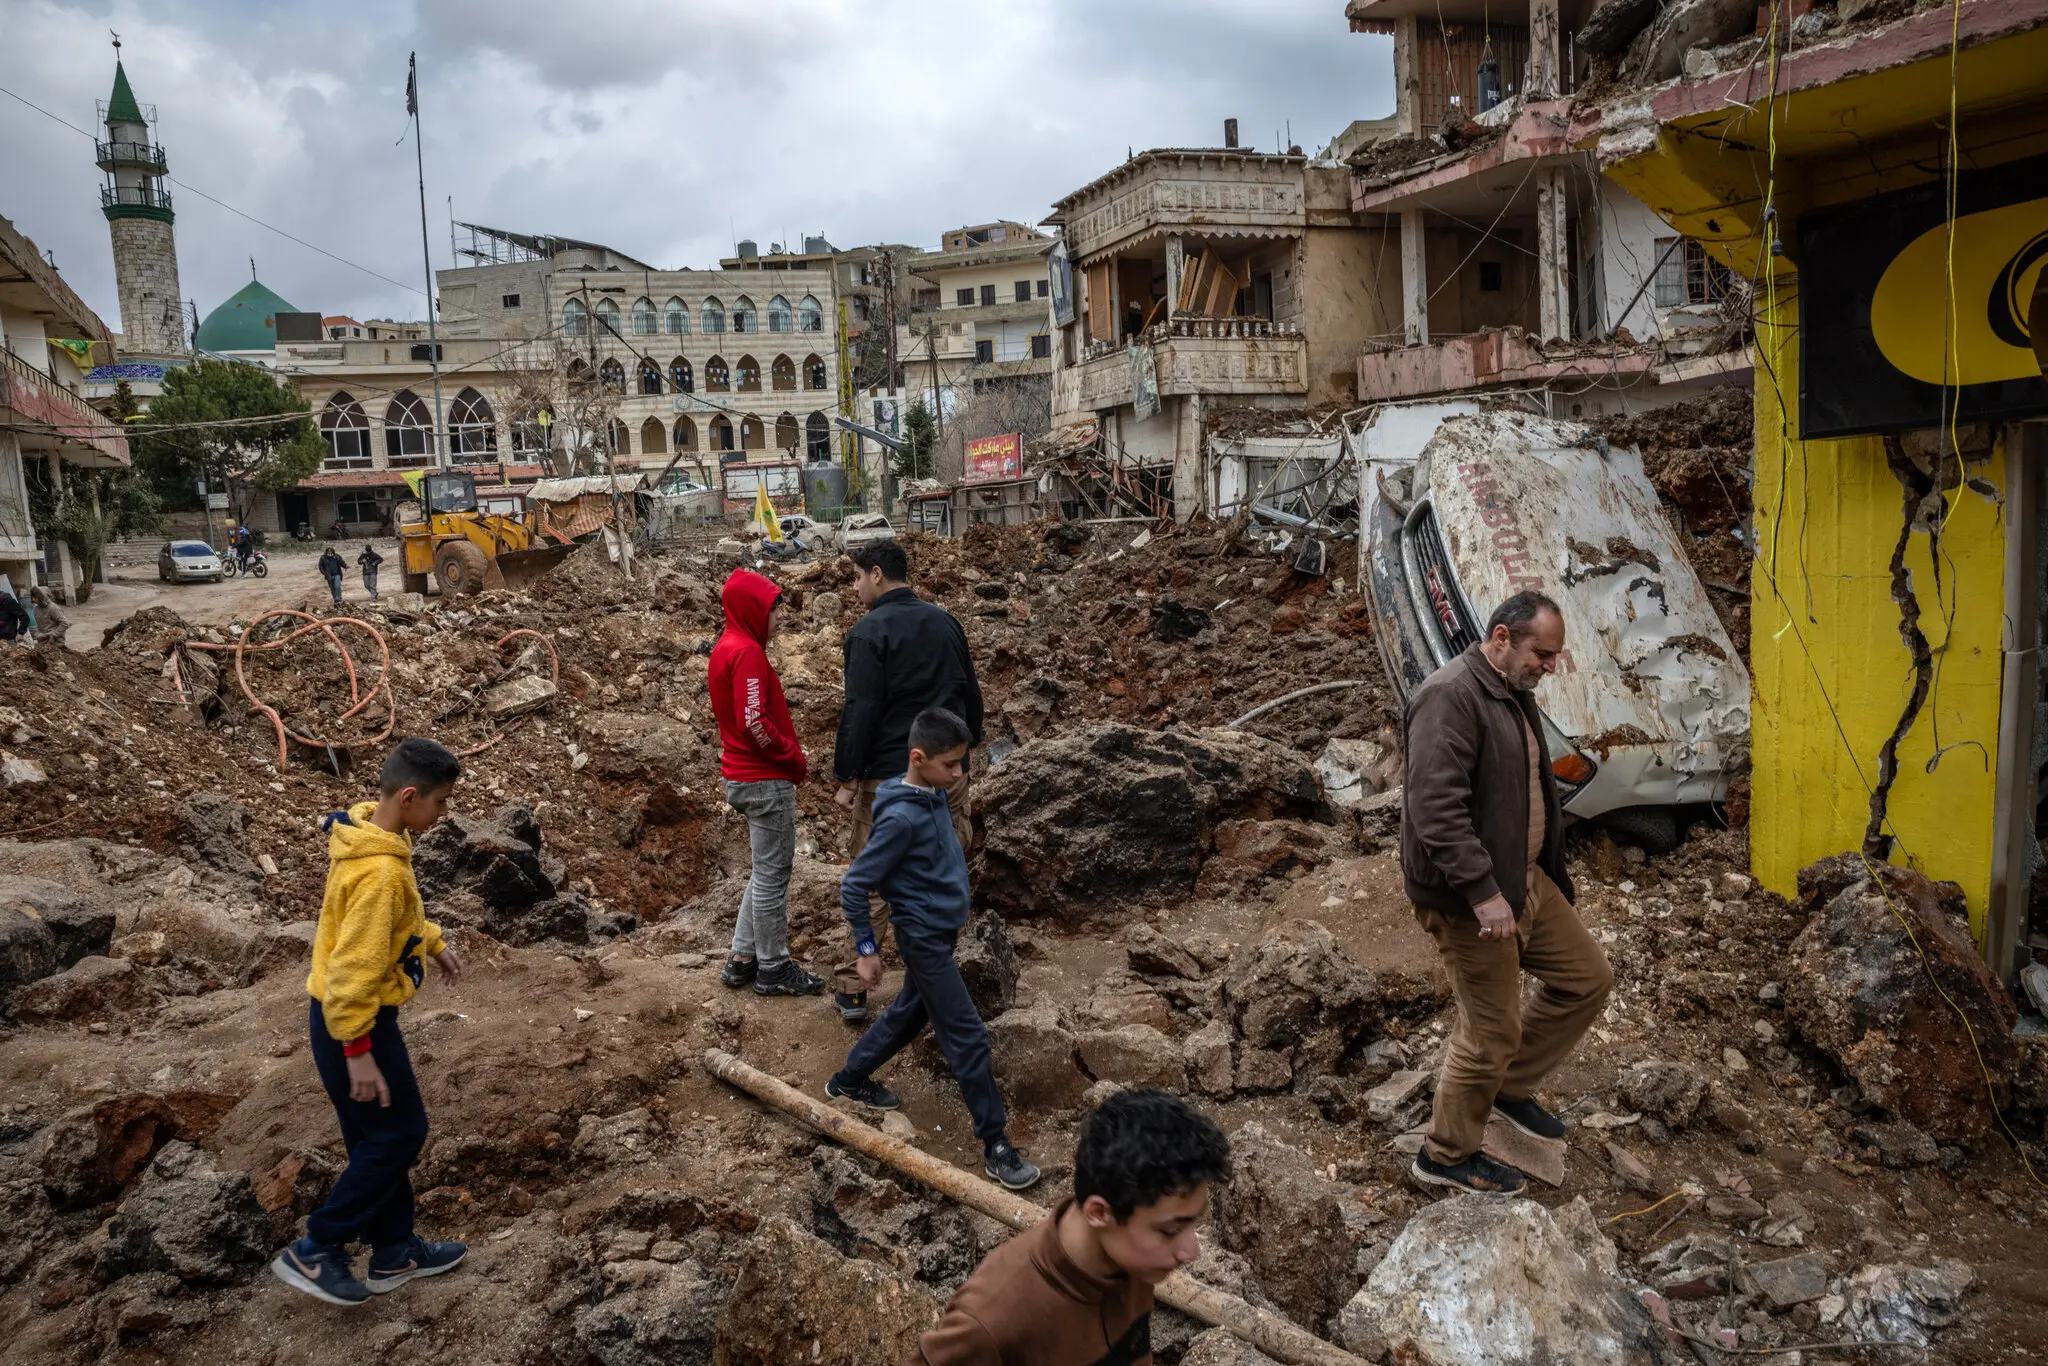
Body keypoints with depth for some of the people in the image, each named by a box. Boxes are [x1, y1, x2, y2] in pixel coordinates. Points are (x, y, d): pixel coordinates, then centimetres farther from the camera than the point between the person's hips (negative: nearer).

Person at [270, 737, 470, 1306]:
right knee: (398, 1135, 4)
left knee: (378, 1134, 19)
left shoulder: (369, 832, 0)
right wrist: (358, 1052, -23)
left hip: (355, 1012, 10)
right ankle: (315, 1251, 15)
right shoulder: (380, 871, -30)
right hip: (353, 1021, -10)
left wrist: (432, 941, 24)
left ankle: (394, 1251, 32)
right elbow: (353, 969, -28)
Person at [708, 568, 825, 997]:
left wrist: (788, 752, 11)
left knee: (767, 871, 19)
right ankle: (773, 968, 12)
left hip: (743, 776, 10)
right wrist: (795, 759, -13)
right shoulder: (748, 652, -18)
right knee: (772, 874, 1)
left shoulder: (724, 649, 13)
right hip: (767, 780, -10)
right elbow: (754, 723, -25)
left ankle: (743, 958, 24)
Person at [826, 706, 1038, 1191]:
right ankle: (995, 1144, 6)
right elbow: (853, 886, -21)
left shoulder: (935, 795, 1)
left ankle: (849, 1080, 45)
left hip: (940, 931, 9)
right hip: (924, 938, -9)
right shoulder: (901, 818, -26)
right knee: (968, 1037, -4)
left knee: (910, 1013, 25)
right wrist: (867, 949, -15)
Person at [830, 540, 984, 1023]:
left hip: (888, 776, -5)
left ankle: (852, 987, 9)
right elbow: (971, 693, 15)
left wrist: (846, 778, -9)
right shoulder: (945, 621, 10)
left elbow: (860, 711, -15)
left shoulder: (869, 631, -10)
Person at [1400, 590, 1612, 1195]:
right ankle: (1446, 1156, 20)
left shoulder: (1515, 696, 13)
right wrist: (1483, 891, -30)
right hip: (1470, 898, -10)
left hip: (1526, 879, 10)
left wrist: (1548, 871, 26)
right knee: (1492, 1030, 0)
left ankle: (1511, 1086, 31)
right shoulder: (1451, 696, -21)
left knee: (1588, 978, 15)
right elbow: (1436, 806, -29)